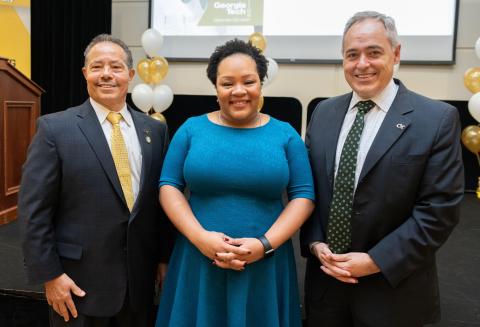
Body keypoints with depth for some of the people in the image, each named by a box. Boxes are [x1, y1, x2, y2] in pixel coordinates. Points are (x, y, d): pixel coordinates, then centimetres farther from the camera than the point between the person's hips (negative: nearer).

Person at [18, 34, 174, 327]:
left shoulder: (155, 130, 4)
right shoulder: (55, 128, -7)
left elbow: (162, 199, 7)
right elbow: (34, 211, -8)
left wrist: (165, 258, 6)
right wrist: (49, 275, -10)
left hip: (141, 279, 4)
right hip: (80, 281, -3)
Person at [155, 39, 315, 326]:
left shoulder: (285, 134, 1)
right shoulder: (192, 128, 2)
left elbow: (303, 195, -1)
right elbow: (169, 186, 0)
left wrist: (265, 244, -14)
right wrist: (199, 237, -14)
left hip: (265, 264, 0)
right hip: (199, 260, 0)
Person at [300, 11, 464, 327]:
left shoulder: (437, 118, -10)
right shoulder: (324, 112, 4)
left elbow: (440, 210, -13)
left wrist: (375, 261, -15)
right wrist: (315, 244, -6)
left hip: (391, 288, -3)